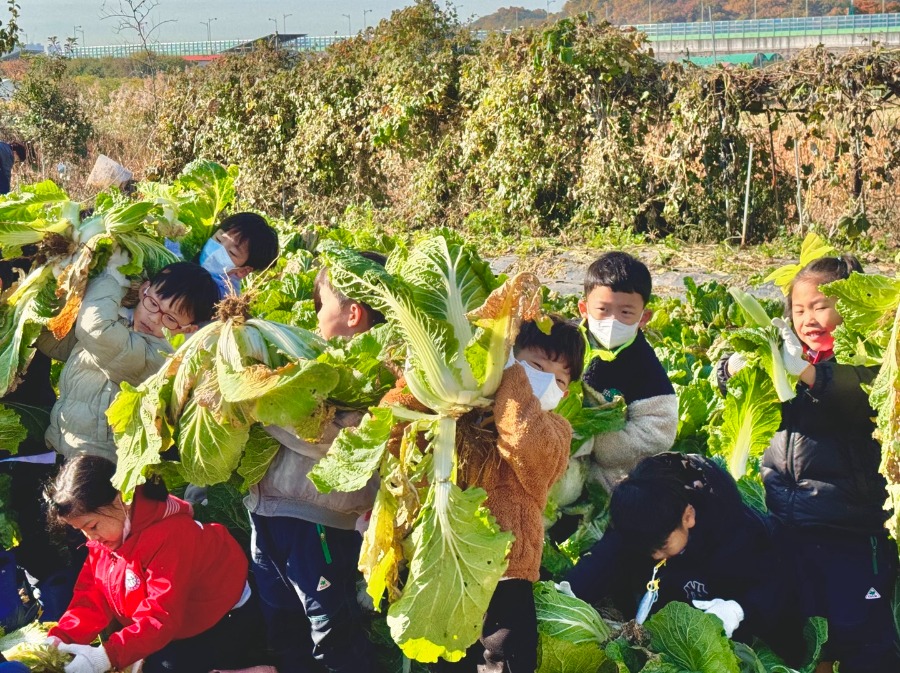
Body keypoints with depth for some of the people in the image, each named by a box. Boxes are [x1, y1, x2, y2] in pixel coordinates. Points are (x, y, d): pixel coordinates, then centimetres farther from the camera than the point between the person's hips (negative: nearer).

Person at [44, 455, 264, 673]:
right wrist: (61, 638, -22)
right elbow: (91, 598, -4)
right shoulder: (106, 533, -4)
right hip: (176, 632, 9)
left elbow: (161, 617, -36)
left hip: (221, 624, -9)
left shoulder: (168, 535, -31)